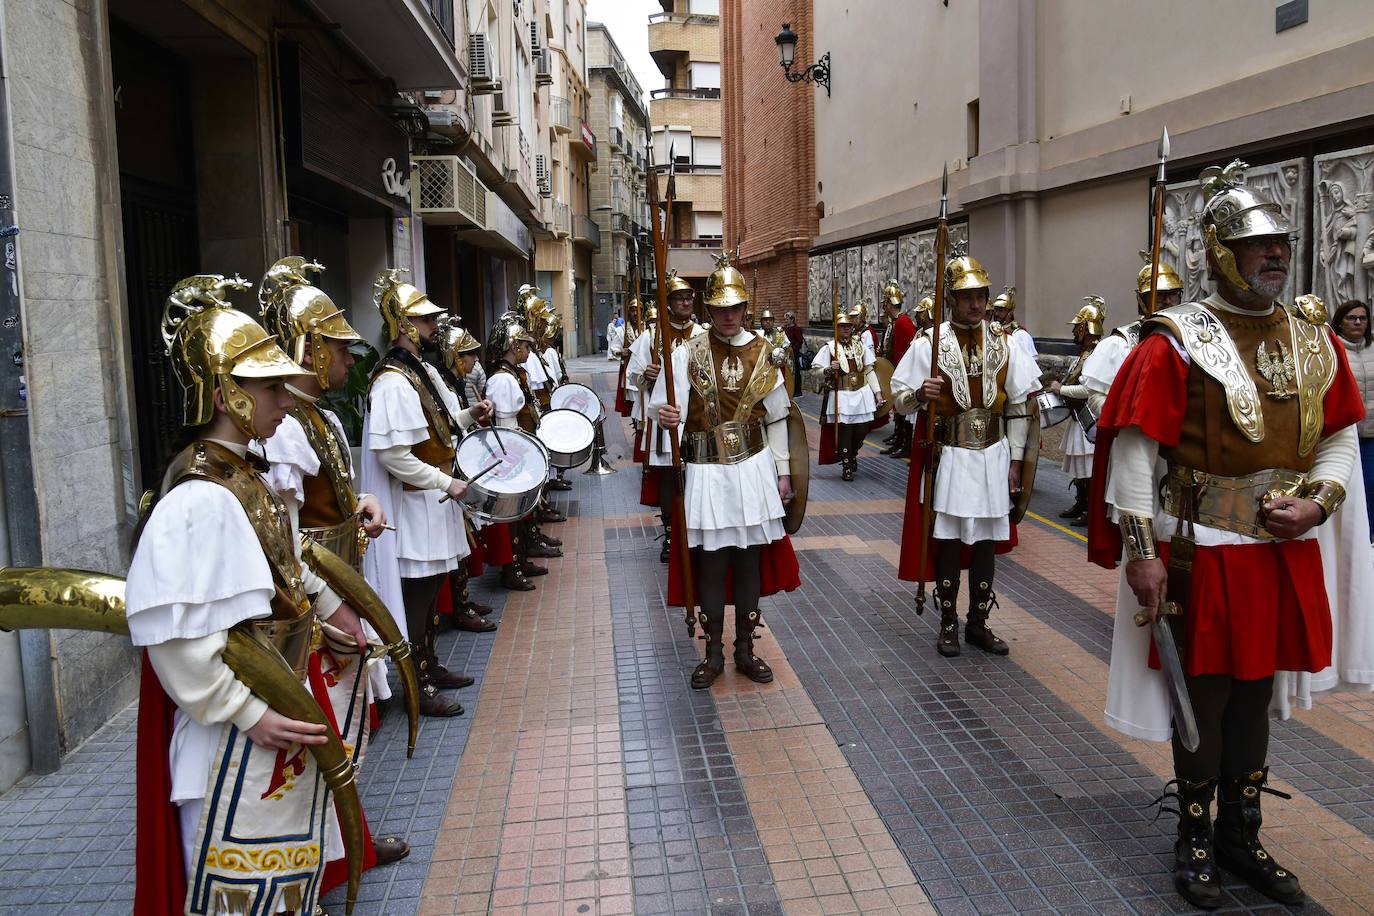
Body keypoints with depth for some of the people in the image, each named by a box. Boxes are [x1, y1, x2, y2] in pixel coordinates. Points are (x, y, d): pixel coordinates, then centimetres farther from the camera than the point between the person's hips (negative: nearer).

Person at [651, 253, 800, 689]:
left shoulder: (761, 352, 2)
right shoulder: (688, 353, -4)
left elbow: (776, 418, 8)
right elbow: (667, 408, -12)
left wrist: (782, 471, 8)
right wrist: (667, 416, -36)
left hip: (753, 468, 2)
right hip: (707, 472, -1)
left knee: (750, 558, 8)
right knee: (711, 560, 5)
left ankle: (745, 649, 24)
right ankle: (714, 653, 20)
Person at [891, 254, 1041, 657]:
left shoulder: (1004, 344, 4)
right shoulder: (929, 343, -5)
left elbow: (1018, 406, 8)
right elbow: (899, 400, -4)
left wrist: (1014, 460, 4)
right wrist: (919, 393, -27)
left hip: (992, 457, 3)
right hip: (948, 457, -3)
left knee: (986, 541, 9)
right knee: (947, 541, 4)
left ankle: (979, 623, 23)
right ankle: (948, 624, 18)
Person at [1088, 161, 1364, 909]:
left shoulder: (1314, 338, 6)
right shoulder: (1176, 342, -12)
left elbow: (1340, 436, 13)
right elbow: (1134, 449, -14)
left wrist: (1317, 503, -6)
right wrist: (1141, 554, -18)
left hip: (1284, 553, 6)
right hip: (1202, 555, -5)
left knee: (1256, 693, 17)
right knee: (1202, 697, 7)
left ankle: (1242, 836, 34)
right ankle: (1194, 839, 26)